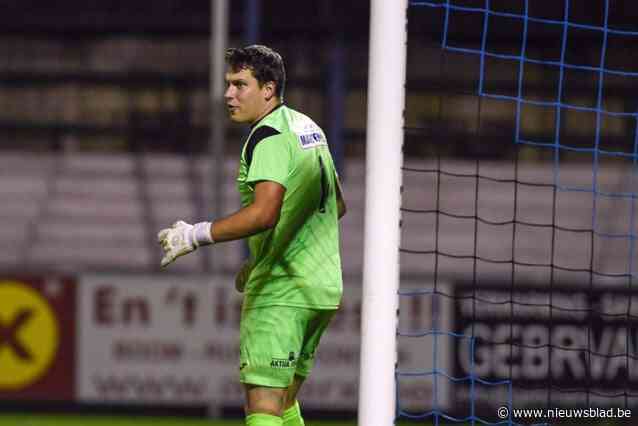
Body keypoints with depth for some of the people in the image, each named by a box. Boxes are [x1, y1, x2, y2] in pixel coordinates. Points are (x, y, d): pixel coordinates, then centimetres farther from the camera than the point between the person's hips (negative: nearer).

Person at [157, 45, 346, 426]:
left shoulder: (268, 136, -13)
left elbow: (265, 212, -28)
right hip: (322, 288, 10)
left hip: (279, 293, -10)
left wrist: (197, 236, -24)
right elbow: (337, 205, 25)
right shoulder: (308, 128, 16)